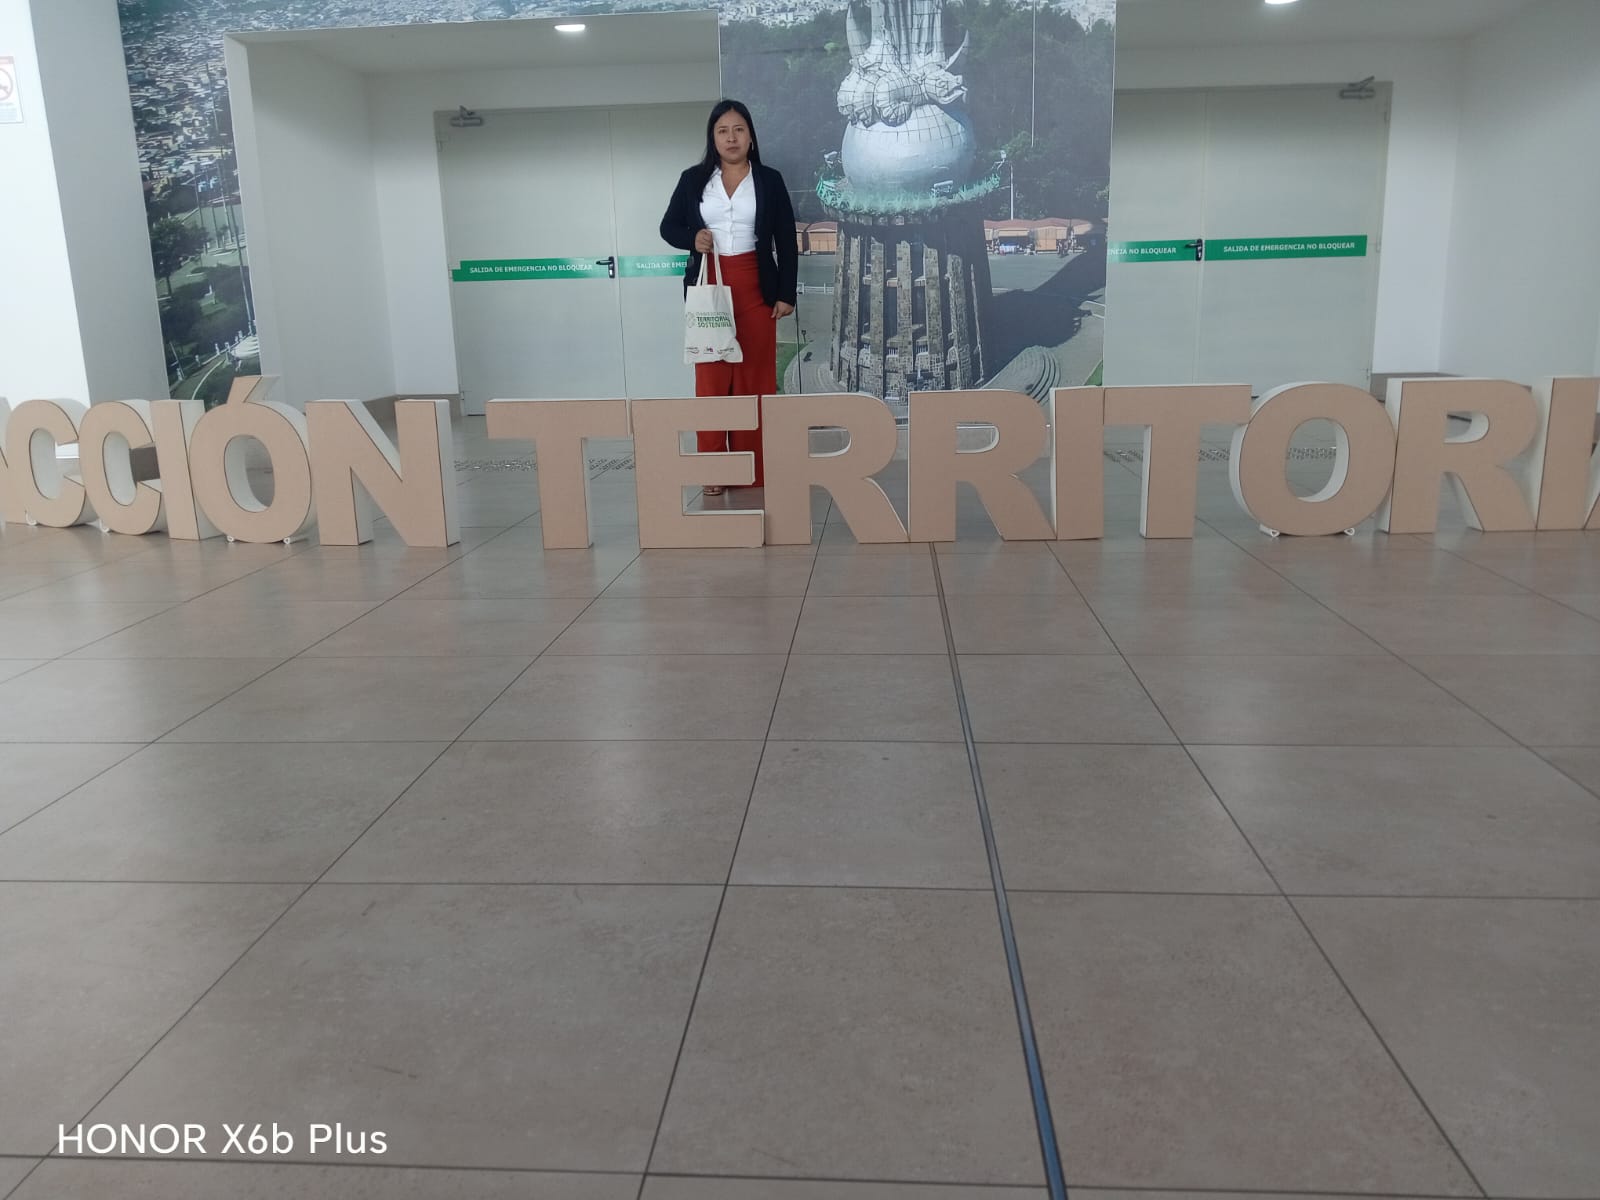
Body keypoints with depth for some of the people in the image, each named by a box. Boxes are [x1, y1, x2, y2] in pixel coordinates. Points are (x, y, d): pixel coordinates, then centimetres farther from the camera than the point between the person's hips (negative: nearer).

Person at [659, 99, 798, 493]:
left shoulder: (769, 180, 5)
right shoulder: (693, 179, 7)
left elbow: (787, 242, 6)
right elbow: (668, 227, 13)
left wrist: (786, 294, 0)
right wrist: (691, 239, -9)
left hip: (755, 289, 0)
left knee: (755, 376, 1)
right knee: (711, 377, 0)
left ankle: (754, 469, 8)